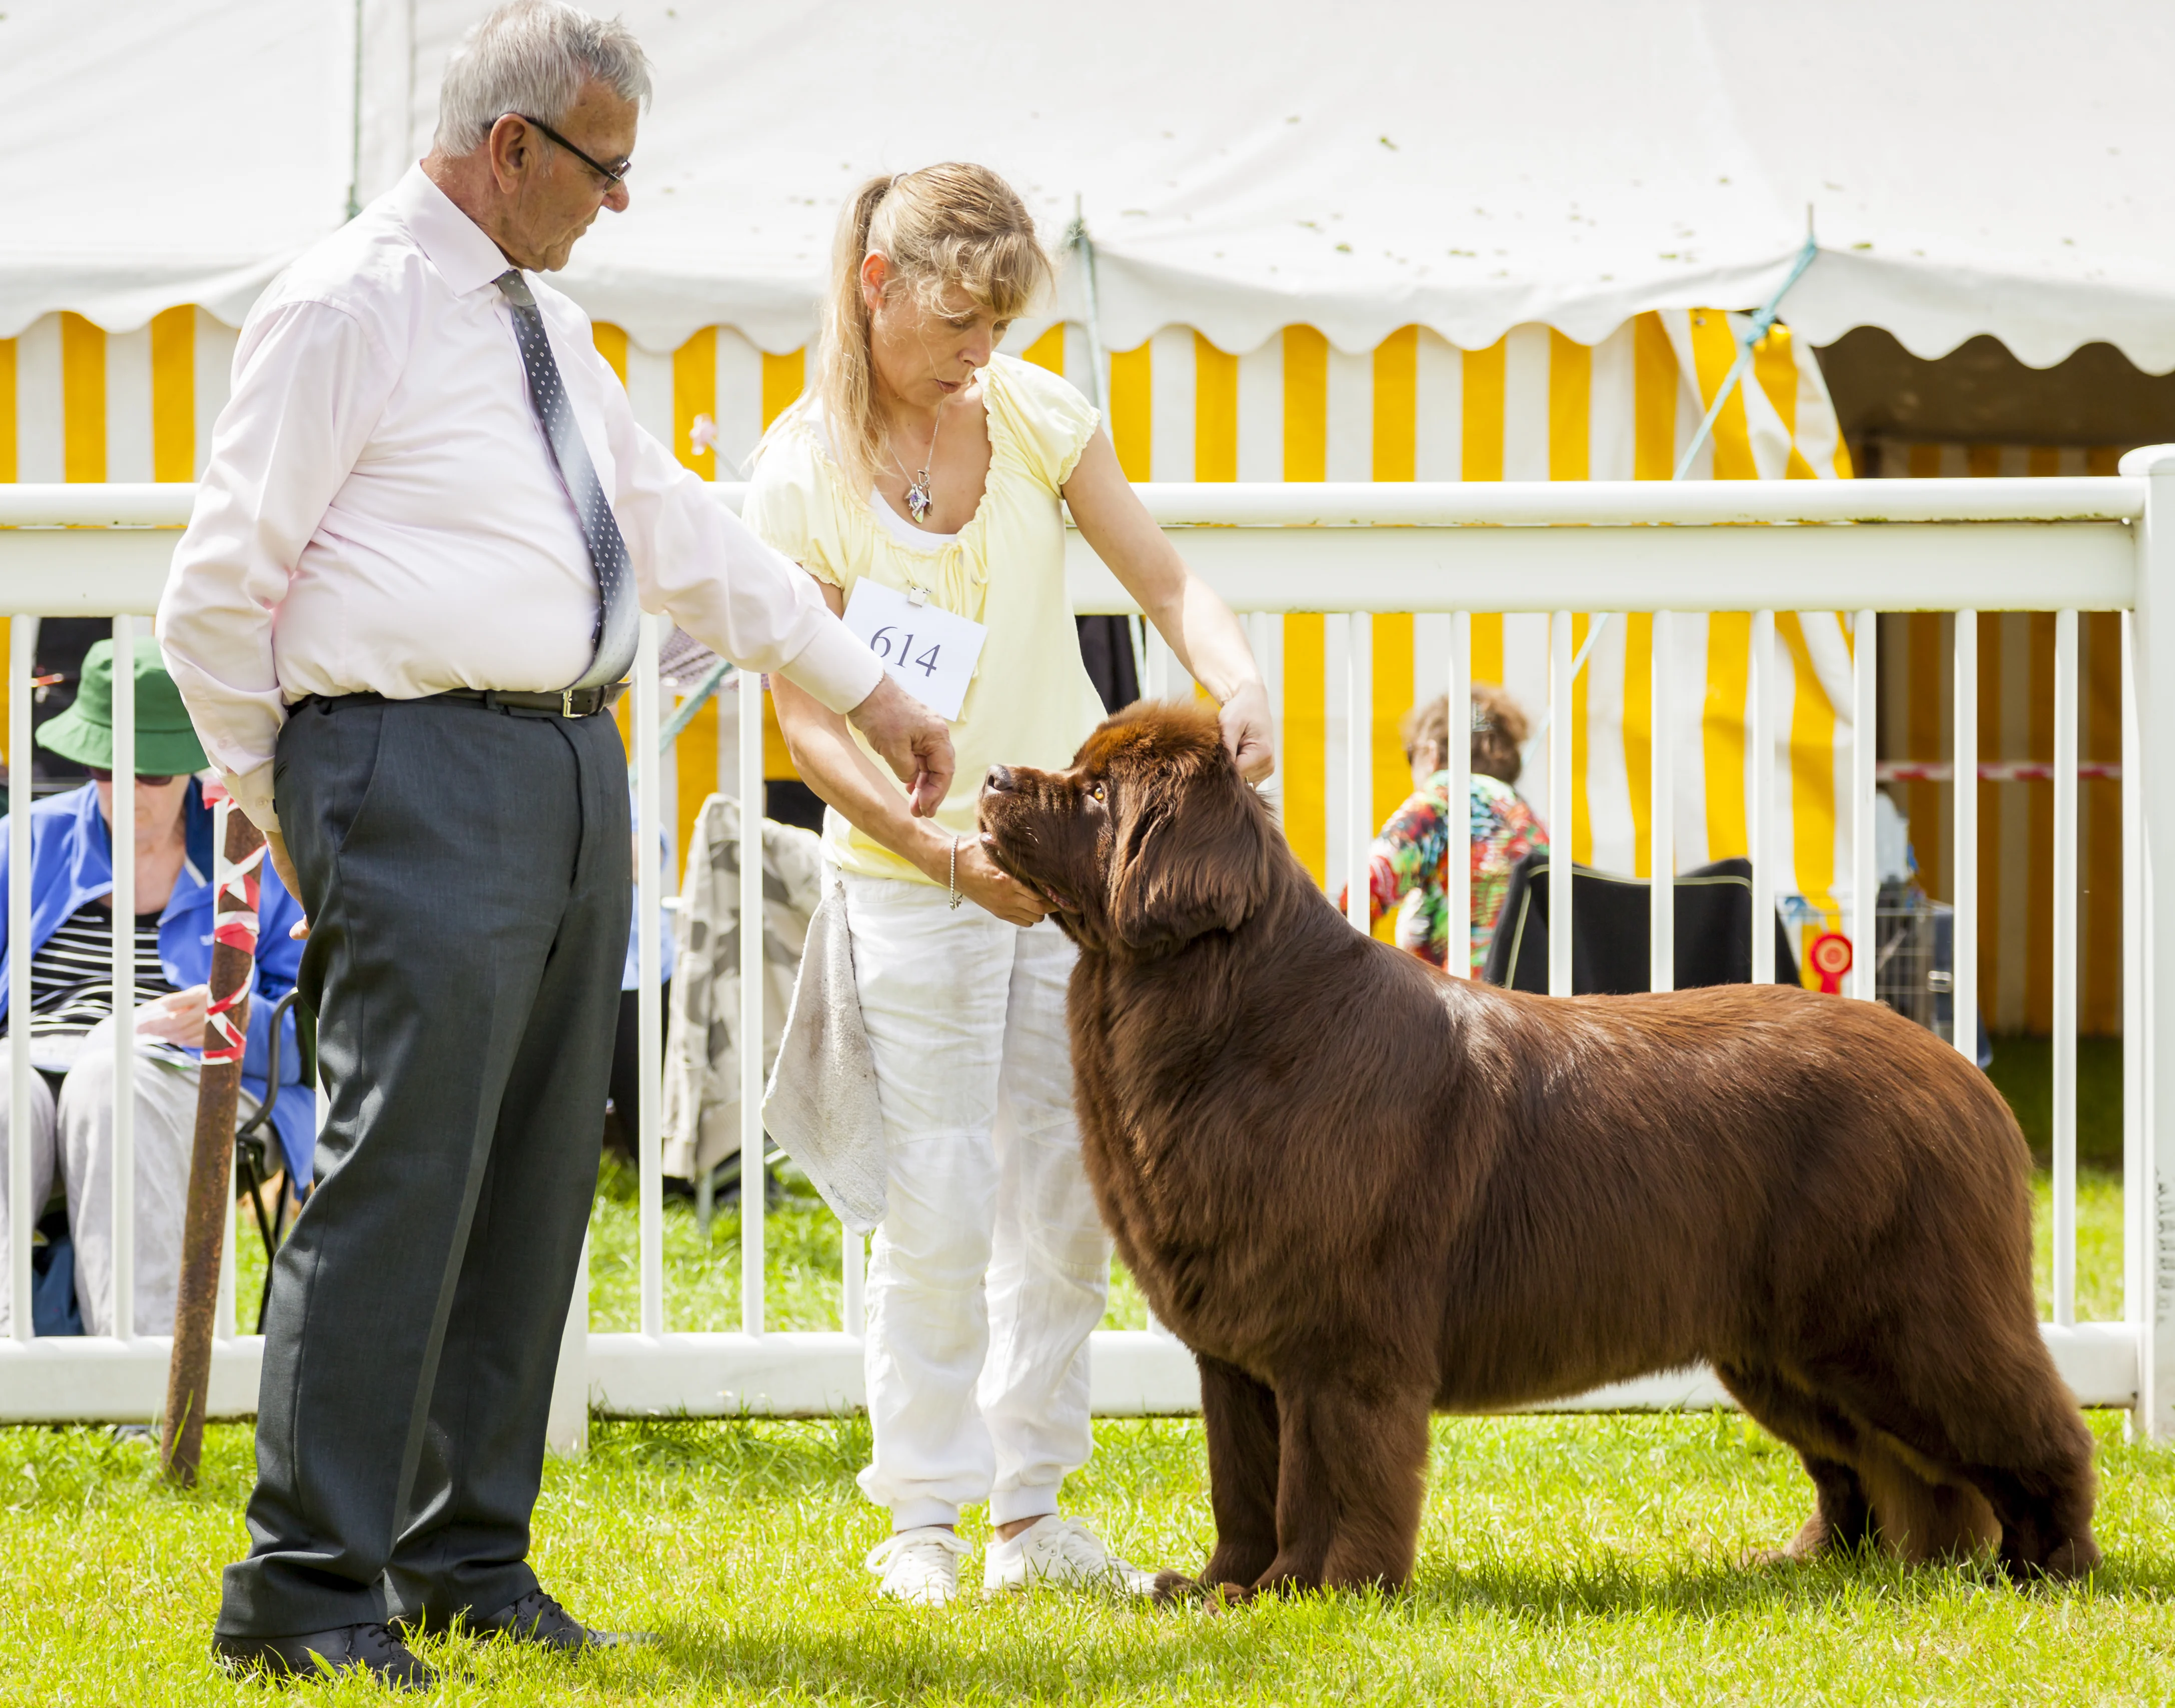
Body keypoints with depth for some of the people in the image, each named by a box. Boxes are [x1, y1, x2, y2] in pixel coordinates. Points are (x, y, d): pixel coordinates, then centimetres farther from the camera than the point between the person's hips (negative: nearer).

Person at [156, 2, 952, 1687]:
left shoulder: (550, 328, 18)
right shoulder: (347, 312, -8)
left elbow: (681, 526, 26)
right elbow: (219, 591, -8)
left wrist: (863, 683, 27)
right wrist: (287, 812, -3)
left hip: (577, 774, 9)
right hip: (424, 771, -9)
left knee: (536, 1181, 10)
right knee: (401, 1176, -11)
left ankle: (468, 1552, 19)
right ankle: (308, 1588, -8)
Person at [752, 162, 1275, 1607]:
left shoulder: (1037, 415, -2)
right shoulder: (805, 476, -12)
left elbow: (1164, 580, 1)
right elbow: (809, 717, -12)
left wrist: (1238, 680, -21)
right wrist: (948, 852, -24)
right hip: (915, 875, -4)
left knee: (1070, 1200, 7)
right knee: (941, 1213, -4)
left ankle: (1032, 1512, 17)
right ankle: (925, 1516, 9)